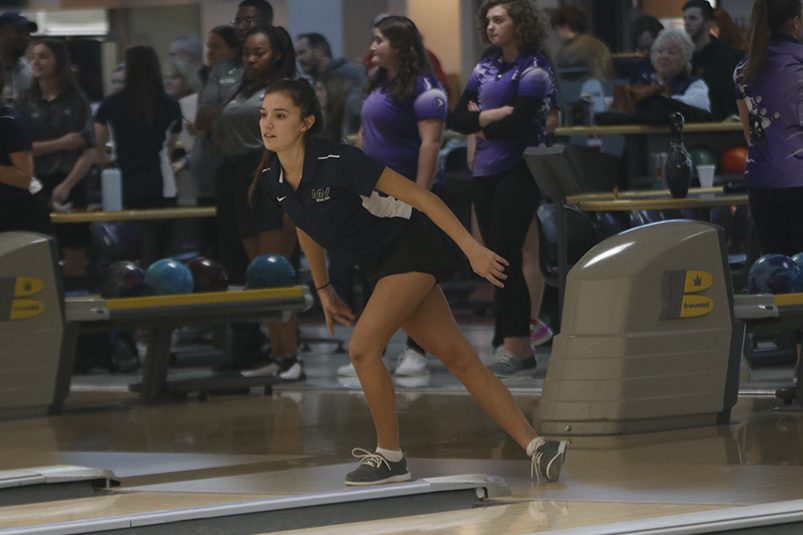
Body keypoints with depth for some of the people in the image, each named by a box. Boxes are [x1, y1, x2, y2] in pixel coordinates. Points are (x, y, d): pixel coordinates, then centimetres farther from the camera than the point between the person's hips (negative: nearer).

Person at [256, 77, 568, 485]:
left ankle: (390, 457, -1)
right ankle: (536, 446, 4)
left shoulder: (337, 162, -27)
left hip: (413, 248, -7)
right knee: (459, 359, 4)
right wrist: (323, 289, 23)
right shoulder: (271, 179, -5)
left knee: (362, 347, -17)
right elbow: (307, 228, 16)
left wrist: (471, 248, -24)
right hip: (380, 265, 7)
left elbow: (417, 195, -23)